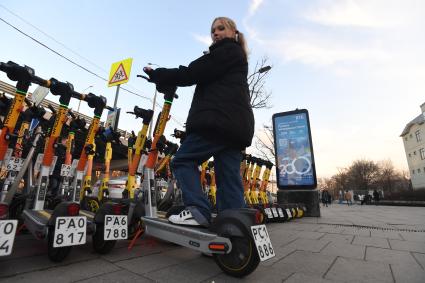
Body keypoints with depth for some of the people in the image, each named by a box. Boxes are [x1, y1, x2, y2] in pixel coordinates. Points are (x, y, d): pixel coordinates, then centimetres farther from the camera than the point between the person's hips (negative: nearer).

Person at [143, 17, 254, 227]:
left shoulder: (227, 51, 5)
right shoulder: (237, 56, 36)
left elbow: (194, 73, -3)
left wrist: (156, 75, 5)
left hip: (220, 120, -10)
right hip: (237, 124, 10)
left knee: (183, 160, -4)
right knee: (229, 177, 4)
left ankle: (197, 210, -12)